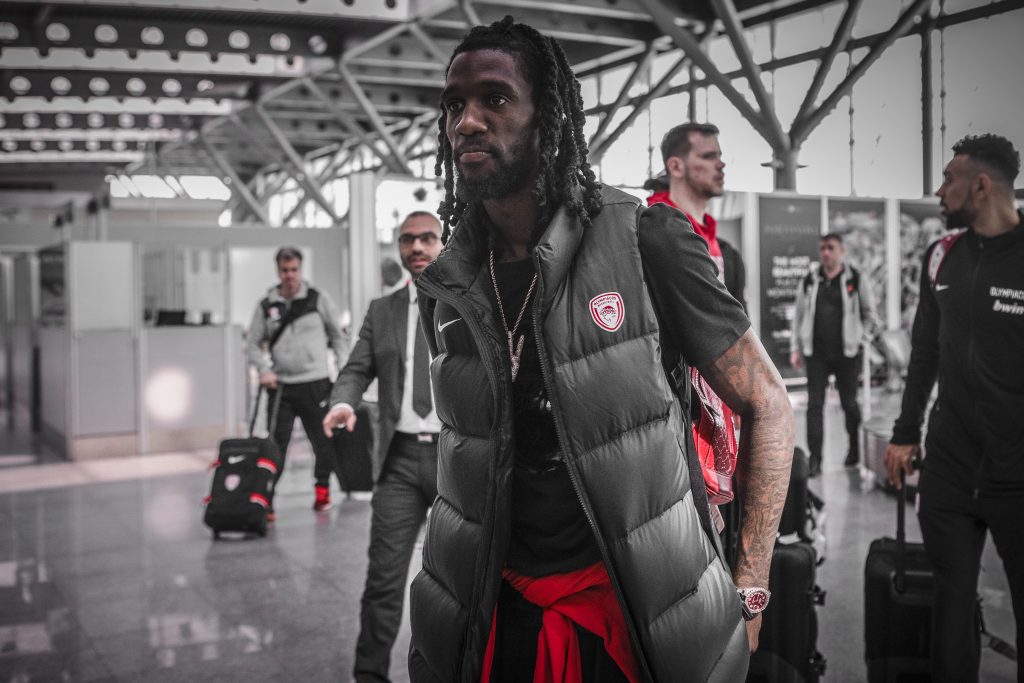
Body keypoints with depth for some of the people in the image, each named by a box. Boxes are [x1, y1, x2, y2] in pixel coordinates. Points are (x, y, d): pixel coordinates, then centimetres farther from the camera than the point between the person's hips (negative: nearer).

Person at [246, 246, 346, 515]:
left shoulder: (318, 299, 2)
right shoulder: (266, 305, 4)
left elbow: (338, 336, 9)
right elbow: (253, 343, 10)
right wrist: (264, 369, -6)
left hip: (316, 383, 0)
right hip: (281, 385, 0)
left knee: (323, 440, 8)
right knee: (275, 444, -2)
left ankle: (322, 489, 26)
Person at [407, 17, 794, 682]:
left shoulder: (646, 242, -13)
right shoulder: (447, 285, 1)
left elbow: (766, 403, -7)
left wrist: (748, 591, -9)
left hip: (640, 614, -3)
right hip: (498, 617, 4)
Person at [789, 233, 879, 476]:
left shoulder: (856, 280, 0)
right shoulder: (809, 281, 7)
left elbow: (870, 314, 7)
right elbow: (799, 315, 10)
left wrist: (860, 340, -2)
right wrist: (796, 348, 7)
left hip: (846, 353, -2)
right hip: (816, 353, 2)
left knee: (849, 402, 9)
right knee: (814, 404, -3)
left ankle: (855, 449, 29)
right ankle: (814, 458, -2)